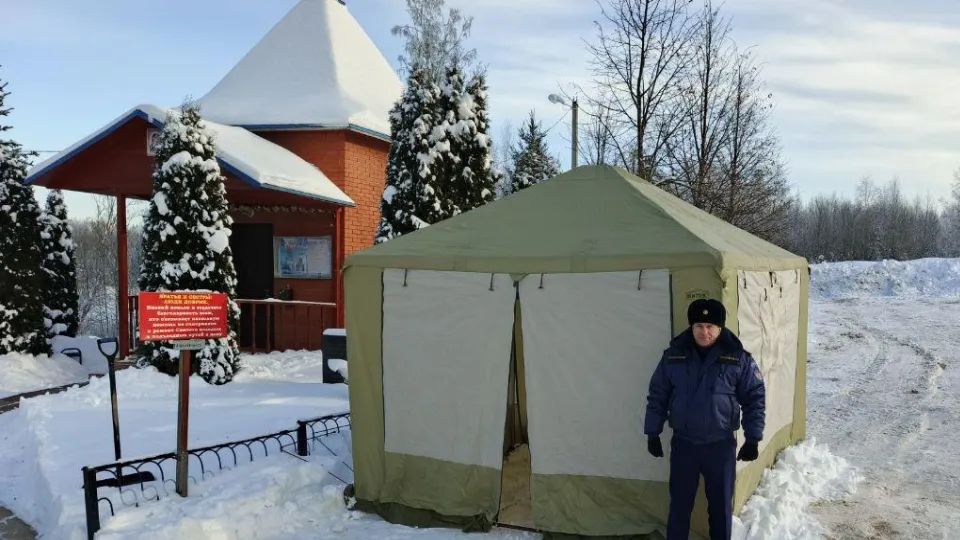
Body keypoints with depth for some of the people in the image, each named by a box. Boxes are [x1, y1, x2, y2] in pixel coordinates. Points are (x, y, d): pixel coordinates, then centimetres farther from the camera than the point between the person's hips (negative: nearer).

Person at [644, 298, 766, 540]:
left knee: (721, 504, 12)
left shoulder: (737, 358, -6)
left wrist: (753, 438, -3)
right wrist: (653, 433, 4)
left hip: (721, 444, -1)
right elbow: (657, 396, 5)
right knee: (680, 503, 11)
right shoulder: (674, 355, -2)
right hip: (683, 443, 1)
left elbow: (755, 397, -1)